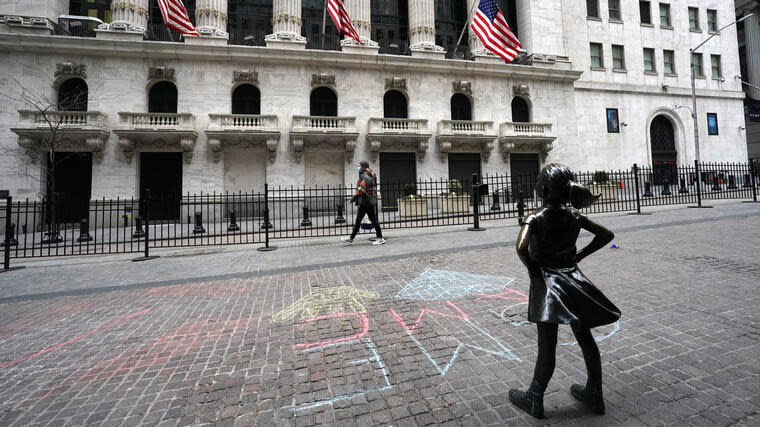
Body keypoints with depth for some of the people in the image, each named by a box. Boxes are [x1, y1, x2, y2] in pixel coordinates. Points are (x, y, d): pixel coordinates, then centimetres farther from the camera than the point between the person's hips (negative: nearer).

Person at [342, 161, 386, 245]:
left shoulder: (365, 175, -13)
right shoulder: (363, 175, 19)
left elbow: (363, 187, -26)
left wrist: (355, 197, -23)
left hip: (367, 202, -10)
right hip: (364, 203, 10)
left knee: (373, 220, -4)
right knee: (358, 220, 10)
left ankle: (381, 239, 5)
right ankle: (351, 238, 15)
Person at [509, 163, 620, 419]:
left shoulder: (535, 219, -14)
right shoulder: (574, 216, 4)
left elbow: (521, 248, -29)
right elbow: (607, 235, 14)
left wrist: (532, 269, -11)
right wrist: (579, 256, 12)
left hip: (546, 283, -6)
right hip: (572, 279, 6)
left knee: (547, 345, 2)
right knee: (585, 338, 18)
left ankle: (534, 400, 20)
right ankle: (594, 395, 37)